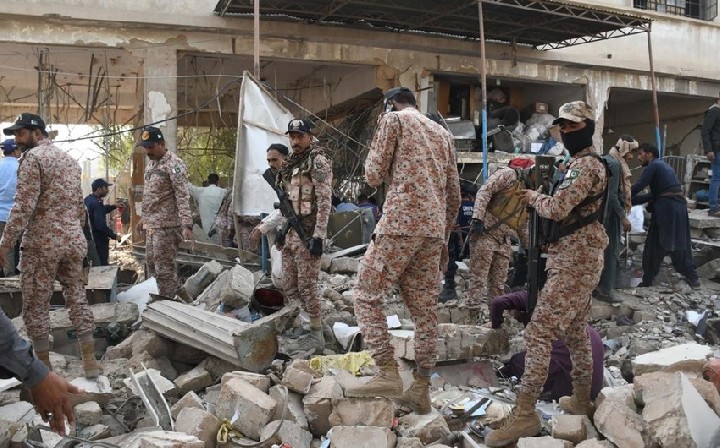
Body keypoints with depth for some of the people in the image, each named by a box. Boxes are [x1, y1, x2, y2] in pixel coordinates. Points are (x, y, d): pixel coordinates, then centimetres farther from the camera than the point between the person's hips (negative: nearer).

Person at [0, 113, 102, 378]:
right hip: (74, 241, 7)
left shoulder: (33, 157, -9)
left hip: (42, 243, -7)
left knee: (36, 305, 5)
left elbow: (24, 206, -17)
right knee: (77, 298, 11)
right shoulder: (70, 159, 16)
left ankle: (43, 366, 12)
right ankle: (90, 360, 12)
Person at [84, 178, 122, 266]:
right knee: (103, 265, -1)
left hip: (91, 238, 10)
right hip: (99, 240, -10)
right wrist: (114, 236, -19)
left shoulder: (88, 199, 7)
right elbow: (101, 226, -29)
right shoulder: (96, 204, -24)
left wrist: (114, 206, 13)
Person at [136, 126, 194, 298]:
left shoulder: (174, 164, -15)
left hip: (167, 226, -9)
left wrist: (187, 225, -29)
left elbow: (183, 197, -22)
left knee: (164, 268, -6)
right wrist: (144, 218, 26)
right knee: (151, 266, 15)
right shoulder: (151, 164, 14)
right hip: (151, 225, 9)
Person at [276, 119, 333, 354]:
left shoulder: (318, 160, -9)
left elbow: (324, 201, -16)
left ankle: (317, 337, 7)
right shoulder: (292, 163, 18)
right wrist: (283, 229, 19)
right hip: (291, 232, 9)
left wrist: (318, 236, -21)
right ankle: (311, 327, 22)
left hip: (307, 233, -9)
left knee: (307, 285, -4)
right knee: (289, 286, 11)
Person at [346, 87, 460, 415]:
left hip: (401, 222, -7)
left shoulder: (393, 119, 6)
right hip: (434, 229, 7)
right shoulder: (442, 133, 24)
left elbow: (373, 175, 0)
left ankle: (388, 374, -7)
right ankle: (421, 390, 11)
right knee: (424, 309, 8)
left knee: (367, 296, 1)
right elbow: (454, 194, 22)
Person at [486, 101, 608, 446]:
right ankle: (581, 400, 31)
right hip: (577, 259, 11)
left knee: (539, 332, -13)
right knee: (575, 330, 18)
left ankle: (524, 415, -11)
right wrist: (538, 198, 7)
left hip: (574, 261, -11)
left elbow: (557, 209, -24)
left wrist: (534, 197, -4)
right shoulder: (581, 163, 20)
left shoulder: (587, 164, -14)